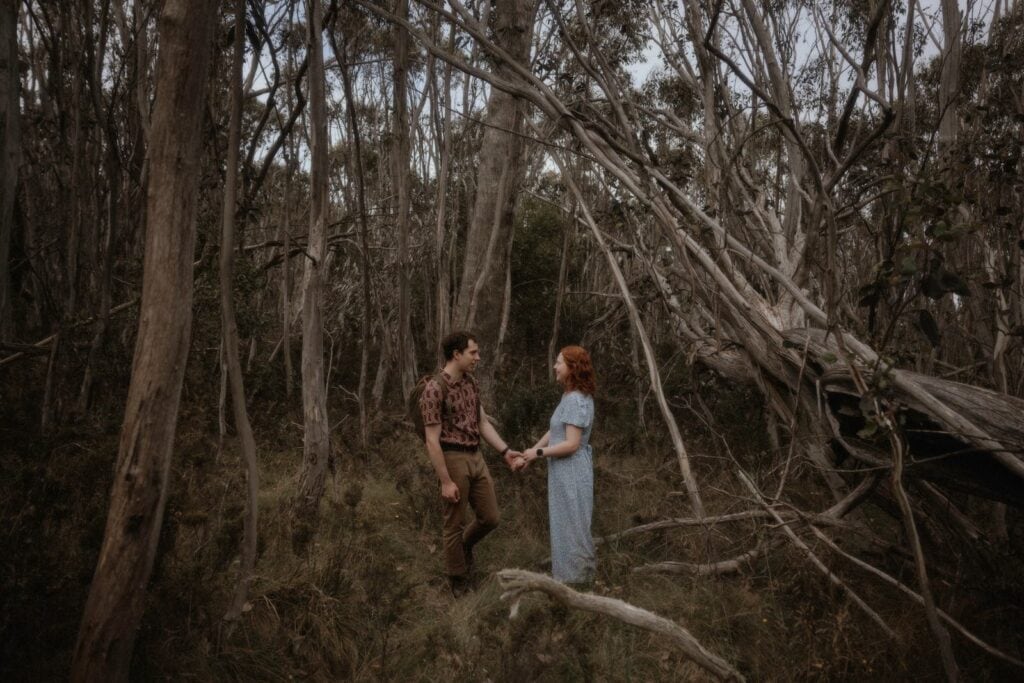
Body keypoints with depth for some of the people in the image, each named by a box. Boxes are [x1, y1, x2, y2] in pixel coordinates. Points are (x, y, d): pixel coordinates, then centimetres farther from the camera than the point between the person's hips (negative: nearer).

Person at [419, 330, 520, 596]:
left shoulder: (470, 382, 8)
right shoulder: (435, 390, -17)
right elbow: (432, 441, -17)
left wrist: (505, 451, 7)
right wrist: (445, 481, -17)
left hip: (476, 457, 7)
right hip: (453, 460, -7)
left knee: (490, 517, 12)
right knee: (455, 524, 6)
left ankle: (465, 545, 41)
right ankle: (459, 584, 22)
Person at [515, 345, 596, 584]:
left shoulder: (576, 400, -21)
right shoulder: (572, 397, 11)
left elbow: (571, 444, -23)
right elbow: (554, 432, 14)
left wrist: (538, 453, -13)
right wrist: (529, 455, 10)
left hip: (572, 474, -10)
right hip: (565, 473, 10)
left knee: (571, 529, 2)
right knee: (567, 528, 19)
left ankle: (573, 579, 14)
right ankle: (572, 576, 30)